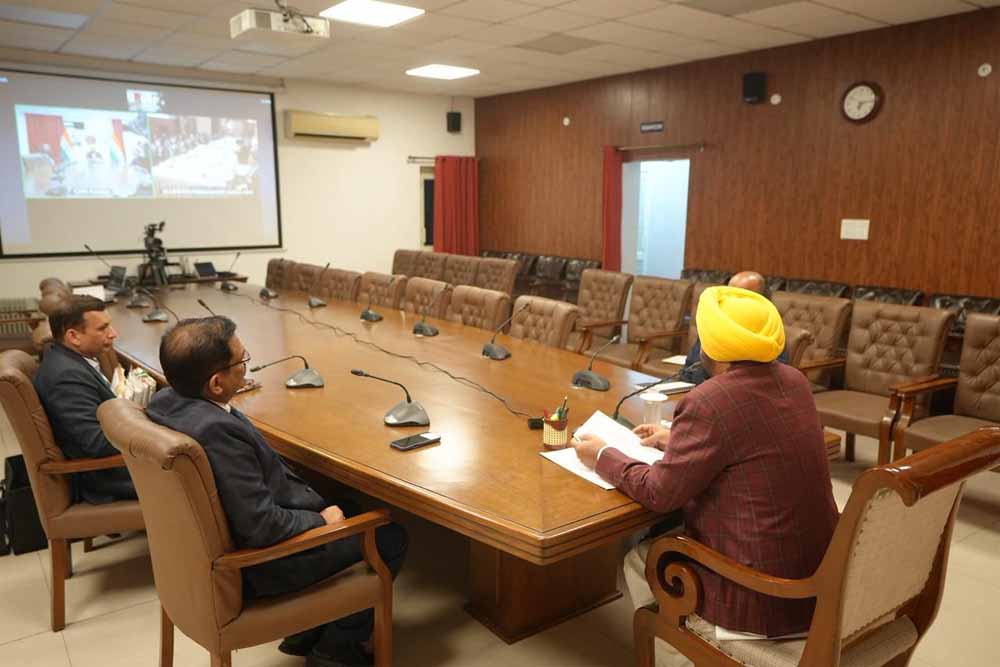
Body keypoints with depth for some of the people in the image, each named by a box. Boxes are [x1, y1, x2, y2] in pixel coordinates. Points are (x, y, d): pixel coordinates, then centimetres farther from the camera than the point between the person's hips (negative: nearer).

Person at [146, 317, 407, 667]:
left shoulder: (166, 401, -6)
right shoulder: (218, 431, -36)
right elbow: (262, 527, -31)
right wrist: (321, 519, -13)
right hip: (254, 563, -9)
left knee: (351, 508, 25)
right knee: (390, 537, 5)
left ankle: (308, 629, 31)